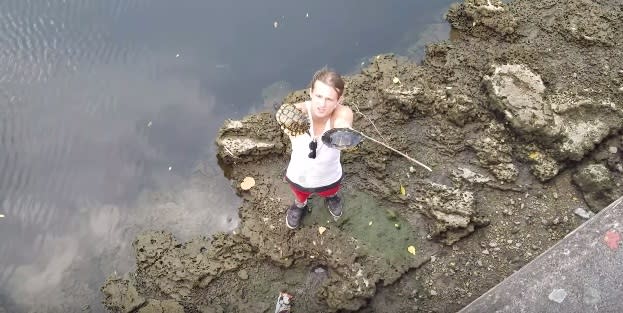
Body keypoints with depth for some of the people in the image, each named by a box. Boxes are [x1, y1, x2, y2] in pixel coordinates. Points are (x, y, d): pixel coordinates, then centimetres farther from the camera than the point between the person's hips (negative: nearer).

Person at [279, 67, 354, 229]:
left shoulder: (342, 113, -40)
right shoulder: (297, 112, -36)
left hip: (329, 178, 0)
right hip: (298, 176, 0)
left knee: (330, 193, 38)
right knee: (300, 198, 36)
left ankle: (331, 197, 74)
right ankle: (300, 205, 72)